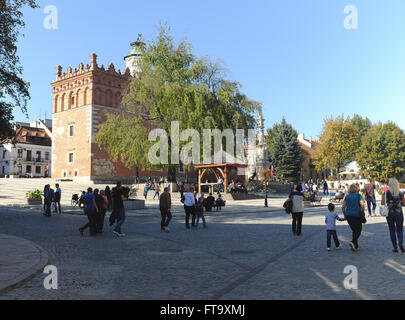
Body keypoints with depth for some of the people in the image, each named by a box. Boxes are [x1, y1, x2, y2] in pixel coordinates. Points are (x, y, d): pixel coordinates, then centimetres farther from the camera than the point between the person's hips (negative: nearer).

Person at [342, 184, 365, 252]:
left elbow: (343, 207, 3)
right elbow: (362, 204, -17)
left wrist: (345, 214, 13)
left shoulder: (347, 196, 7)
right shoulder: (358, 195, -3)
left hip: (348, 215, 4)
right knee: (358, 230, 6)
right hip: (356, 215, -4)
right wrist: (362, 212, -3)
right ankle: (353, 242, -17)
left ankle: (356, 246, 17)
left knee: (354, 230, 16)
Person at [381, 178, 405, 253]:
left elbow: (382, 203, -9)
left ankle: (395, 248, 11)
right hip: (399, 213, 0)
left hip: (389, 213, 0)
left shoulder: (386, 193, -6)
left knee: (392, 231, 10)